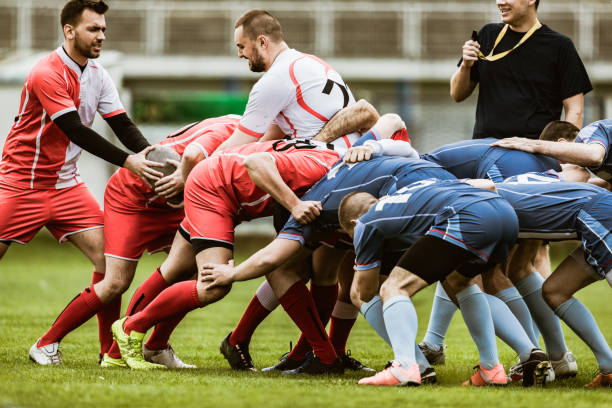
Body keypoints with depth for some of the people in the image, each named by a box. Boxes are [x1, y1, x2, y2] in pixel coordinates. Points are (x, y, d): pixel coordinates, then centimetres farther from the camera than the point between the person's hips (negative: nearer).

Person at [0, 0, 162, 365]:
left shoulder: (97, 75, 5)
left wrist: (152, 156, -13)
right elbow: (77, 132, -24)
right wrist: (128, 163, -27)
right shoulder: (47, 73, -19)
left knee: (108, 256, -7)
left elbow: (122, 125, 4)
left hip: (66, 184, 7)